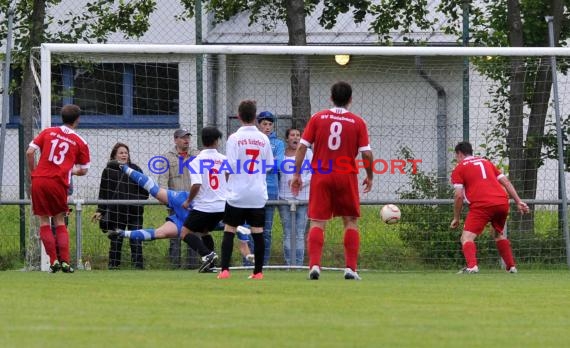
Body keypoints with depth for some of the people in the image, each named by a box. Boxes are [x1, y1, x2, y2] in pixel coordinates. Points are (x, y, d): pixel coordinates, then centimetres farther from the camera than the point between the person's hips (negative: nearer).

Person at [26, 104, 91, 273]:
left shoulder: (48, 132, 9)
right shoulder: (80, 142, 6)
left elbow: (29, 152, 1)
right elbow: (83, 170, 10)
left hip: (39, 181, 1)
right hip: (59, 183, -1)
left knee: (44, 221, 8)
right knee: (60, 221, 12)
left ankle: (53, 260, -2)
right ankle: (65, 261, 1)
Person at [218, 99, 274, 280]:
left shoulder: (234, 138, -8)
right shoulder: (263, 139, 3)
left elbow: (231, 165, -12)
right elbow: (269, 165, 10)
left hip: (237, 192, -3)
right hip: (258, 193, 3)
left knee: (229, 230, 2)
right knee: (258, 231, 5)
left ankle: (225, 270, -6)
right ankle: (258, 271, 5)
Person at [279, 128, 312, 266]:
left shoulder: (307, 153, 8)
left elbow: (314, 172, 3)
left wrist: (301, 181, -11)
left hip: (302, 197, 0)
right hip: (285, 197, 1)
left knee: (300, 234, -4)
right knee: (287, 234, -1)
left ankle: (299, 265, -4)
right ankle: (289, 265, 0)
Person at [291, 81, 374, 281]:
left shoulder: (317, 118, 2)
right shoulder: (358, 123, -1)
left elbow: (302, 147, -1)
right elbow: (367, 154, -4)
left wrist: (296, 174, 5)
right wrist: (369, 177, 12)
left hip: (321, 176, 0)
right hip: (347, 177, 0)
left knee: (317, 222, 0)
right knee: (351, 222, 11)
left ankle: (314, 265, -14)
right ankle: (350, 268, 5)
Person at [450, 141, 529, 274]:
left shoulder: (459, 169, 10)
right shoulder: (486, 162, 26)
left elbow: (459, 196, 0)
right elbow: (506, 182, 19)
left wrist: (456, 218, 9)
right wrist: (518, 202, 18)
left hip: (482, 205, -6)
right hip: (502, 203, 6)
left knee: (467, 237, -7)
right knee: (498, 234, 29)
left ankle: (472, 266, -32)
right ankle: (511, 266, 26)